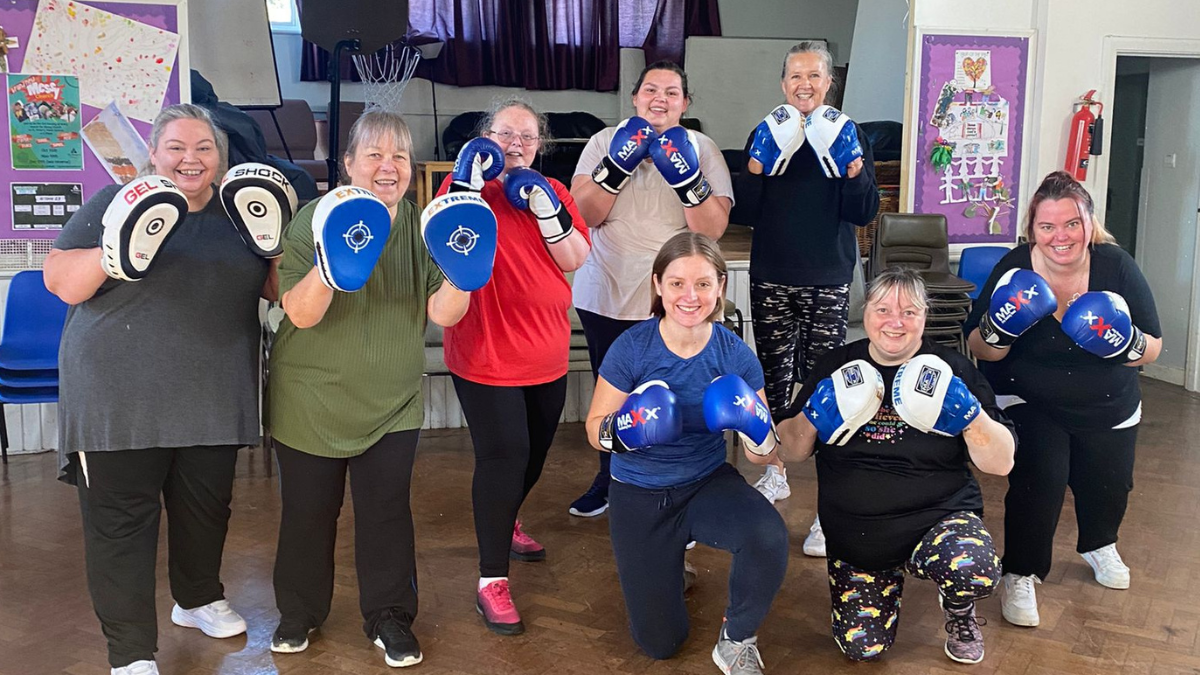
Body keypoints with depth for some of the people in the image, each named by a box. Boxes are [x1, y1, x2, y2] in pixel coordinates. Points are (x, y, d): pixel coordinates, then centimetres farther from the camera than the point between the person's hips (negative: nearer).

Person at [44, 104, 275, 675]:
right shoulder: (116, 203, -2)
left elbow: (277, 289, 12)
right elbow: (61, 282, -7)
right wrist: (112, 254, -26)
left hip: (211, 399, 4)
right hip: (122, 399, -3)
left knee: (206, 510, 18)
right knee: (121, 525, 1)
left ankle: (197, 598, 43)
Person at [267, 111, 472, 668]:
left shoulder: (421, 225, -2)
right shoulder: (314, 220, -11)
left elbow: (444, 313, -7)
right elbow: (301, 314, -20)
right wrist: (330, 259, -36)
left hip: (392, 402, 2)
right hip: (312, 398, -1)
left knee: (387, 508, 3)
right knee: (308, 510, 10)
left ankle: (389, 617, 22)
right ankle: (299, 613, 33)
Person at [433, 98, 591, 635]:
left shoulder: (553, 192, 8)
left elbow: (575, 258, -4)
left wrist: (548, 209, -18)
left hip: (546, 353, 6)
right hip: (486, 354, -5)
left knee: (534, 453, 19)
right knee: (503, 456, -11)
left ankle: (504, 522, 47)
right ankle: (491, 580, 0)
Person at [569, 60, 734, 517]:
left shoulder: (701, 149, -2)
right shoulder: (606, 141, 3)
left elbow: (713, 228, -12)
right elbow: (585, 213, -8)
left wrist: (687, 178, -26)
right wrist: (617, 166, -20)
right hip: (605, 298, 3)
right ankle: (610, 482, 41)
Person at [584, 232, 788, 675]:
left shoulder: (735, 355, -14)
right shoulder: (631, 348, -19)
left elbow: (762, 456, -8)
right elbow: (594, 429, -11)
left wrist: (758, 434, -31)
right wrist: (616, 430, -33)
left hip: (707, 484, 1)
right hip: (639, 494, 0)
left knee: (769, 538, -34)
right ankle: (667, 562, 41)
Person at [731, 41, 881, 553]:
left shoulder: (849, 135, 2)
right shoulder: (765, 135, 6)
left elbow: (863, 213, -3)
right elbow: (744, 214, 2)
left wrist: (854, 170, -19)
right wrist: (756, 170, -14)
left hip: (827, 281, -2)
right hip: (771, 278, 3)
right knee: (773, 377, 11)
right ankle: (775, 473, 30)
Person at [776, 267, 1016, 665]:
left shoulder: (951, 372, -4)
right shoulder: (836, 367, 1)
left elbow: (1001, 463, -7)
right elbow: (791, 450, 2)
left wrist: (969, 414, -25)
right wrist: (815, 416, -19)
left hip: (939, 515, -2)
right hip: (855, 533, 2)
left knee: (976, 572, -33)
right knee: (861, 646, -2)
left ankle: (960, 615, 6)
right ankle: (891, 575, 30)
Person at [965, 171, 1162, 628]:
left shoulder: (1116, 266, -16)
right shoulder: (1014, 269, -18)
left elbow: (1152, 351, -11)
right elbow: (980, 351, -14)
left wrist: (1124, 341, -33)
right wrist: (1000, 326, -36)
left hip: (1108, 408, 3)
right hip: (1029, 402, -3)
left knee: (1109, 483, 10)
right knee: (1040, 477, -22)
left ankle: (1099, 546, 46)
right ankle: (1020, 576, -1)